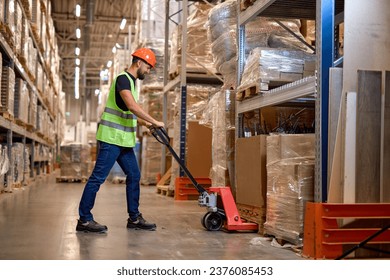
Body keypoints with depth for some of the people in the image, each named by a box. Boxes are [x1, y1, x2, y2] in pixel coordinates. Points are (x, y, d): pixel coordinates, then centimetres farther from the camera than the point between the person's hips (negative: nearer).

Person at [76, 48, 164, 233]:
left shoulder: (132, 82, 19)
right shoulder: (123, 79, -12)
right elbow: (133, 106, -26)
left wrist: (145, 123, 14)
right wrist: (154, 122, -20)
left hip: (124, 140, 10)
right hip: (111, 138, -10)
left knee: (134, 176, 11)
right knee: (98, 177, -6)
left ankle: (134, 218, 18)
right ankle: (84, 220, 0)